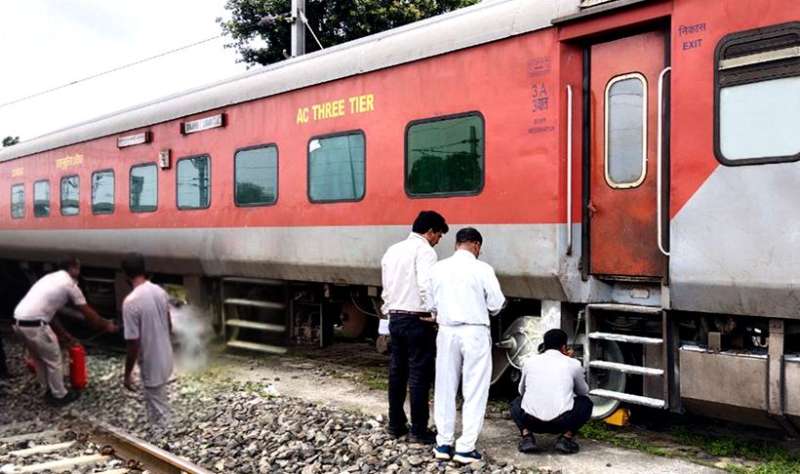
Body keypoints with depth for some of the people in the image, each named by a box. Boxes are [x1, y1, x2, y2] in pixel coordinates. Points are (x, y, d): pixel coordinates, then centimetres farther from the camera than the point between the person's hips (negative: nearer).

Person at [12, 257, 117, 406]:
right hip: (35, 325, -9)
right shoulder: (70, 285, -3)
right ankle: (59, 396, 24)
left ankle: (49, 390, 40)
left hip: (18, 322, 9)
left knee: (39, 358, 26)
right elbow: (88, 313, 4)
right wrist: (106, 325, 19)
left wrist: (67, 336, 28)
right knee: (54, 360, 10)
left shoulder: (51, 278, 22)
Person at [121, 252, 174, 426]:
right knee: (159, 401, 27)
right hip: (165, 358, 7)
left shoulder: (131, 302, -25)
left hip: (151, 364, -7)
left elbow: (133, 344, -22)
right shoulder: (160, 291, -2)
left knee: (158, 412, 8)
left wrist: (127, 374, -12)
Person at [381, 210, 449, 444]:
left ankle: (396, 425, 20)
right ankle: (418, 430, 2)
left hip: (395, 318, 8)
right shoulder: (424, 250, -10)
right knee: (420, 374, -2)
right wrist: (435, 314, -13)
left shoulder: (393, 250, 14)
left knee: (397, 372, 13)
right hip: (417, 320, -8)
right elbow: (426, 286, -21)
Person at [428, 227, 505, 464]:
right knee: (474, 390, 4)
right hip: (475, 333, -4)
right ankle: (465, 447, 5)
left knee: (445, 388, 12)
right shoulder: (482, 269, -9)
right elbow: (496, 304, -6)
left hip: (447, 331, 4)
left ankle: (443, 444, 19)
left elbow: (432, 304, 5)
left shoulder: (438, 268, 2)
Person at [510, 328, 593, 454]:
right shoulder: (573, 364, 9)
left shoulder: (529, 362, 13)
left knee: (517, 403, 34)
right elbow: (584, 391, 26)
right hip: (562, 422, -1)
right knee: (585, 402, 27)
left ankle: (526, 436, 8)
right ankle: (566, 438, 8)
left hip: (530, 421, 1)